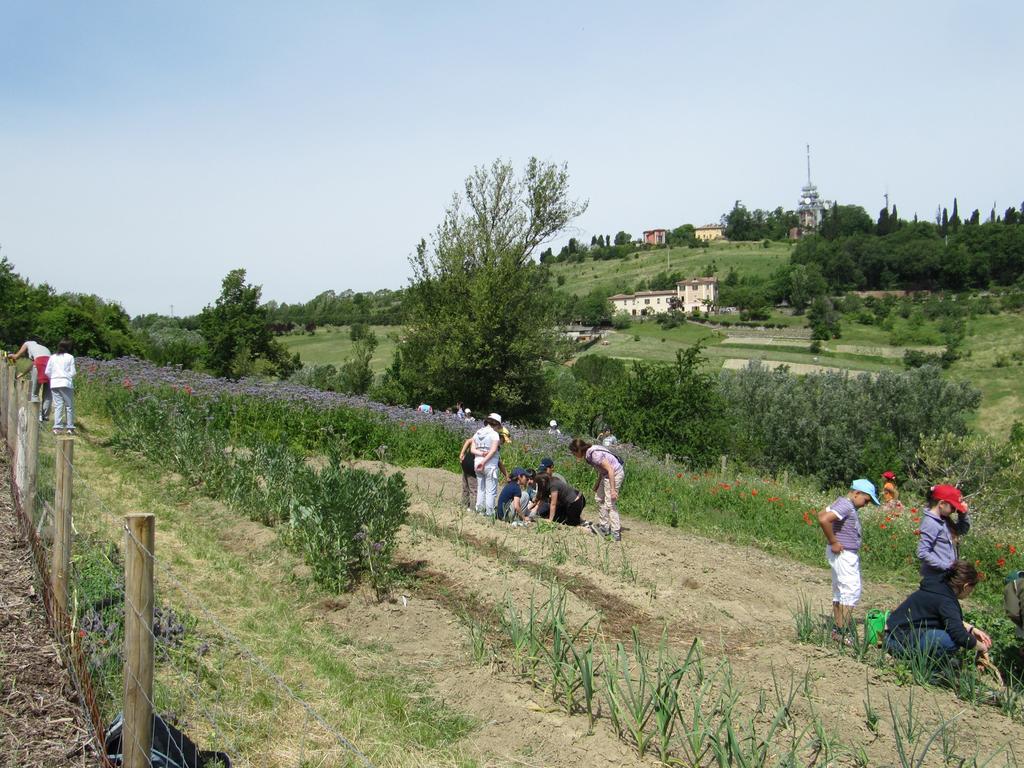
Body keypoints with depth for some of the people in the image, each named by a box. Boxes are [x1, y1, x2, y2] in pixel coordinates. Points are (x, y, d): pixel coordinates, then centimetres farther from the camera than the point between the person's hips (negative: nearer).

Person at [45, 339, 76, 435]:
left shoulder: (52, 357, 10)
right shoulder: (70, 357, 0)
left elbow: (47, 372, 8)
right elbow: (72, 372, -2)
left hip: (54, 384, 3)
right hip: (66, 384, -3)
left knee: (58, 406, 3)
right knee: (69, 406, 5)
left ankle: (57, 427, -5)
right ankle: (70, 428, 5)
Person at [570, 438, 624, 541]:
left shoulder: (594, 454, -26)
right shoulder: (588, 454, 3)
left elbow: (610, 470, -26)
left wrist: (612, 490, -26)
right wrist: (597, 483, 20)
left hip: (615, 474, -10)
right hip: (607, 474, 10)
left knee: (610, 504, -9)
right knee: (599, 498, 17)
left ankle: (616, 533, -5)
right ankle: (604, 527, 26)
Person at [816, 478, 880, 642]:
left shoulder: (842, 503, 12)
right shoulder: (845, 505, -18)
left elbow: (821, 514, 23)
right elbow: (823, 519, -32)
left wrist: (832, 540, 16)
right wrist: (833, 542, -22)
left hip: (848, 555, 11)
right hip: (844, 555, -11)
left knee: (840, 592, 13)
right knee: (851, 591, -10)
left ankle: (837, 629, 18)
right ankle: (842, 632, -10)